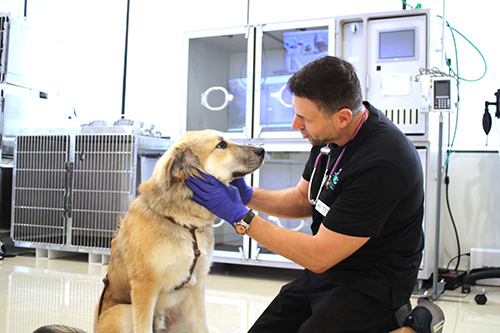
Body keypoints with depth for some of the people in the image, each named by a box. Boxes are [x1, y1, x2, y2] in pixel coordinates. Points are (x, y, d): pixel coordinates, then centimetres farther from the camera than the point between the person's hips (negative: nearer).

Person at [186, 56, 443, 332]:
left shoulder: (381, 163, -30)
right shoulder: (331, 133, -3)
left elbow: (319, 257, -25)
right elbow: (303, 199, 11)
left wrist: (240, 216, -22)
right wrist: (246, 195, -6)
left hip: (371, 284, -8)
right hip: (327, 268, 8)